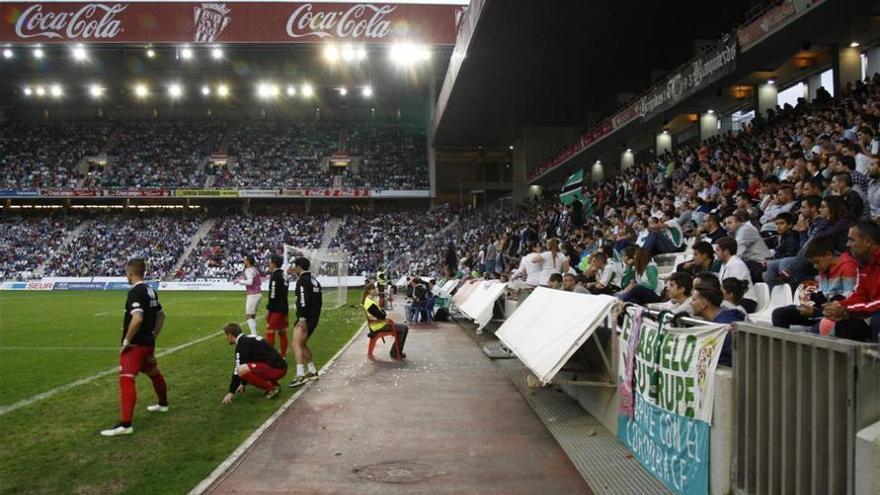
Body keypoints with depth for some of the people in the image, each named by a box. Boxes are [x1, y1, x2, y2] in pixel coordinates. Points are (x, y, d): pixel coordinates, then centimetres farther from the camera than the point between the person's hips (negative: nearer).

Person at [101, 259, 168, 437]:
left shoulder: (135, 292, -18)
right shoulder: (150, 291, 9)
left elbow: (137, 319, -31)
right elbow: (161, 315, 19)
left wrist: (126, 341, -20)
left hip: (136, 345, -10)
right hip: (148, 343, 10)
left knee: (126, 380, -14)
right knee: (154, 373, 26)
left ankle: (125, 424, -20)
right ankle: (163, 404, 47)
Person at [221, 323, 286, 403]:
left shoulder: (242, 343, -9)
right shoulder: (249, 339, 21)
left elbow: (238, 369, -10)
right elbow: (247, 364, 33)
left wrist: (231, 392, -3)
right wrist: (243, 384, 39)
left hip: (276, 368, -10)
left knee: (241, 370, -23)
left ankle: (271, 388, -8)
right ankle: (274, 384, 13)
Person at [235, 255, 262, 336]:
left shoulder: (249, 270, -12)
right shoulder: (254, 269, 14)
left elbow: (250, 282, -26)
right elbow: (260, 282, 20)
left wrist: (240, 281, -11)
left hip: (252, 295, -9)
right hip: (258, 293, 9)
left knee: (248, 316, -9)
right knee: (253, 316, 16)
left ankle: (254, 334, -16)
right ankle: (254, 334, 17)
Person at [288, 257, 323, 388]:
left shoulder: (302, 280, -10)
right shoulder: (314, 280, 18)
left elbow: (303, 300, -22)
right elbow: (320, 301, 23)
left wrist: (302, 318, -25)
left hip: (306, 318, -10)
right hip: (314, 318, 10)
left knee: (296, 344, -16)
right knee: (302, 344, 21)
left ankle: (300, 375, -27)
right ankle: (313, 372, 27)